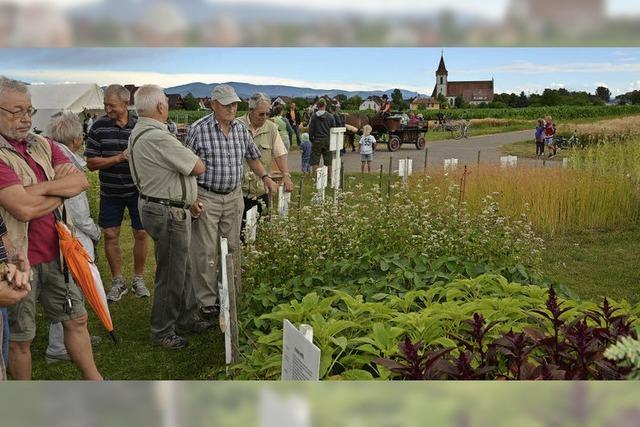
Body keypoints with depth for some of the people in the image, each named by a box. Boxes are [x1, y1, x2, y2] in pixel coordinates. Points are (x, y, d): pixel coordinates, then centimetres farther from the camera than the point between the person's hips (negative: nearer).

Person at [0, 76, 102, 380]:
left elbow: (82, 181, -3)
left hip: (56, 252, 7)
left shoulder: (42, 145, 7)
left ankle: (93, 379, 34)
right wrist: (62, 189, -8)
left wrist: (41, 188, -19)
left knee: (76, 319, 18)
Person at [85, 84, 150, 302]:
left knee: (141, 234, 4)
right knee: (110, 235, 4)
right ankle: (118, 281, 21)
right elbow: (91, 162, -7)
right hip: (110, 192, 1)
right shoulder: (99, 126, -5)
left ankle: (138, 278, 23)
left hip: (138, 190, 0)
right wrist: (119, 158, -19)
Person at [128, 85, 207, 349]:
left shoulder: (139, 133, 10)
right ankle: (162, 331, 19)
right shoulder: (158, 138, -25)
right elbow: (198, 168, -21)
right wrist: (188, 157, 2)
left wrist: (187, 200, 21)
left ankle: (185, 318, 36)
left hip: (154, 205, 11)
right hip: (167, 213, -11)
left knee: (182, 267, 22)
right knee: (171, 275, 3)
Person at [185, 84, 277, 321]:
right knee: (206, 252, -1)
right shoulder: (199, 129, -11)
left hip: (234, 196, 5)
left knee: (232, 248, 12)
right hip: (206, 197, -5)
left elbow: (252, 156, 18)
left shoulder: (241, 128, 5)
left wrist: (265, 177, 2)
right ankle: (207, 301, 11)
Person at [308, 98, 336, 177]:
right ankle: (330, 176, 10)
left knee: (315, 161, 4)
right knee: (328, 161, 7)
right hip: (327, 140, 1)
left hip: (317, 141, -1)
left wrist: (311, 138, 9)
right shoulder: (330, 116, -2)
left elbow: (310, 129, -2)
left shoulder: (313, 116, -5)